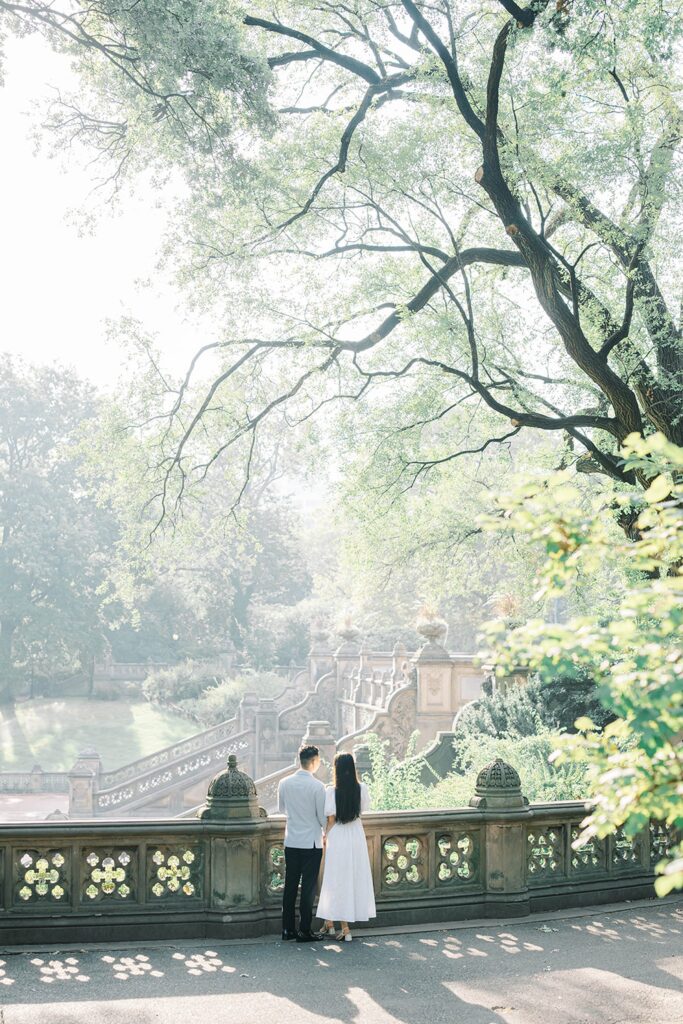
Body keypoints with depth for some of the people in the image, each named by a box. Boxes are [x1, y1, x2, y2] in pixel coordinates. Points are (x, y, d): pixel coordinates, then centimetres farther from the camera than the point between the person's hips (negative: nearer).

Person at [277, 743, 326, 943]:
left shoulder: (284, 783, 1)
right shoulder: (317, 786, -15)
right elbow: (323, 818, -10)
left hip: (291, 842, 5)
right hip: (311, 843, -5)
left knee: (290, 886, 11)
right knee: (308, 887, 2)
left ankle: (288, 929, 16)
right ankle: (304, 930, 6)